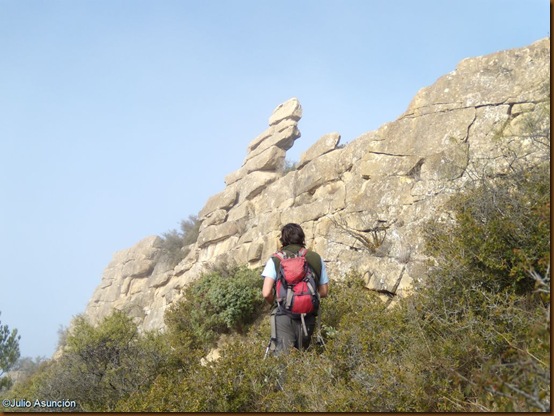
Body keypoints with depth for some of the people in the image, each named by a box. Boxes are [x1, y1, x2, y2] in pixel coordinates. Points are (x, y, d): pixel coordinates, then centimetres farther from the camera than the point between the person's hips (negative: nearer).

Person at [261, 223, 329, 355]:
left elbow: (266, 293, -9)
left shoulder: (275, 260, -1)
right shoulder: (316, 258, 8)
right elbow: (324, 292, 10)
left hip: (284, 315, -3)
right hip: (308, 317, 3)